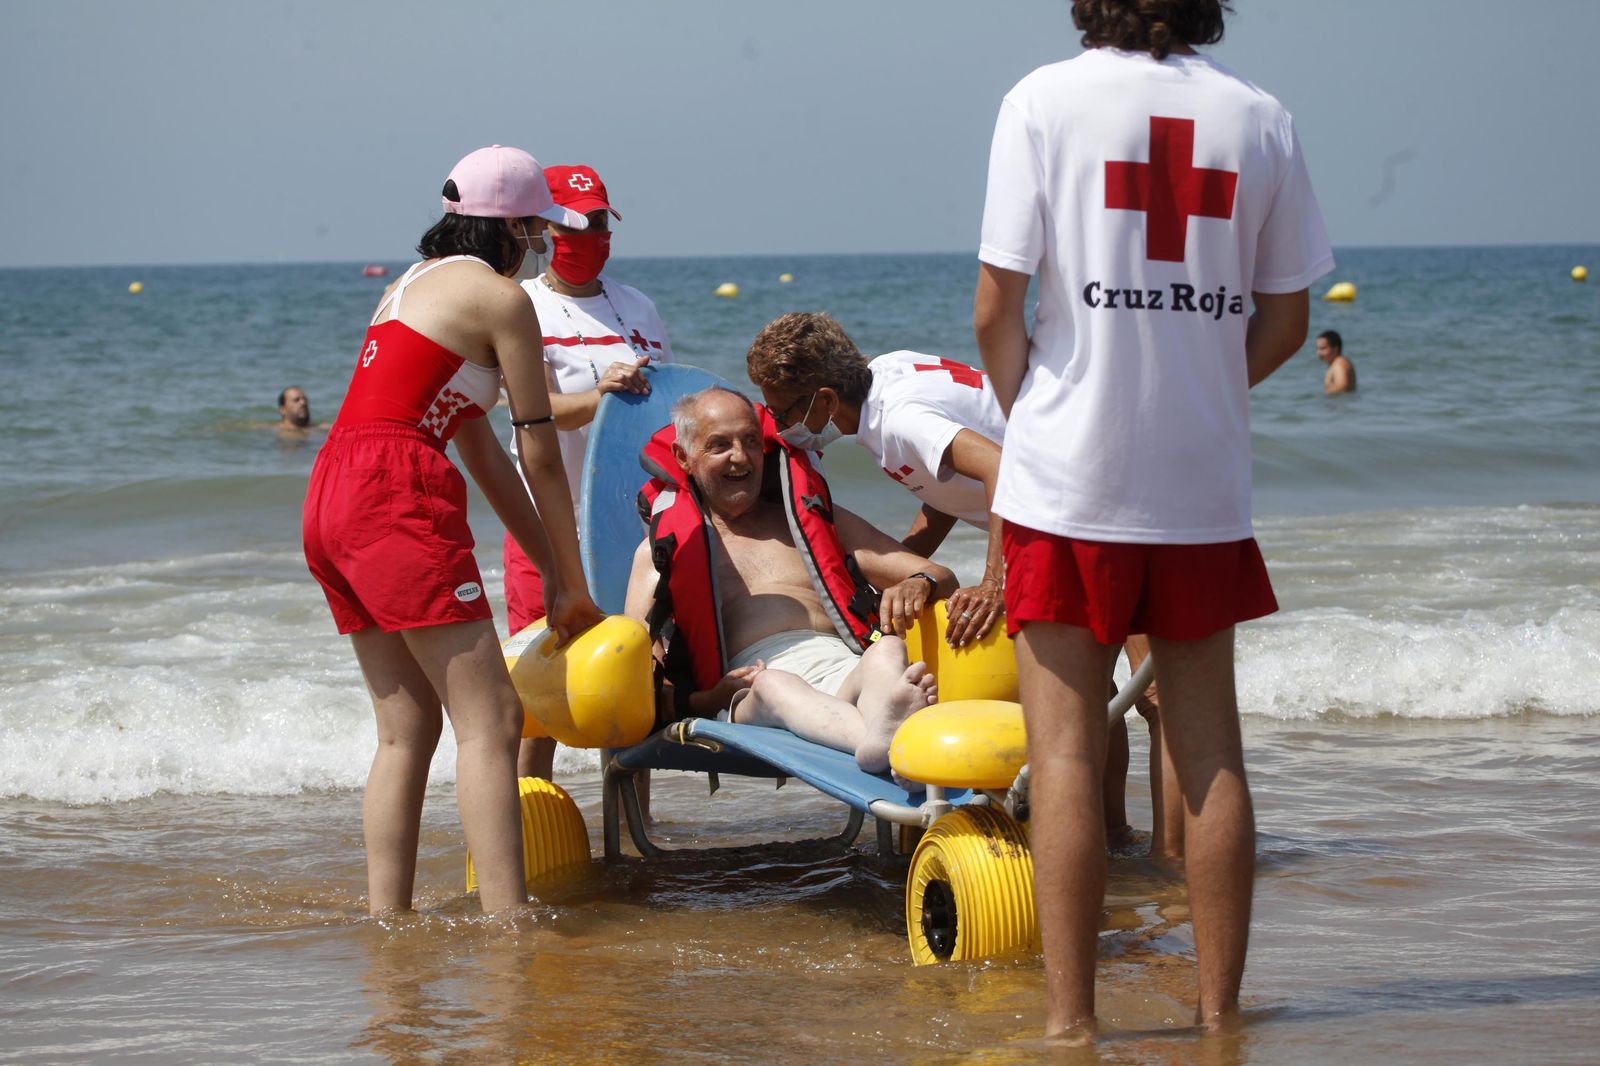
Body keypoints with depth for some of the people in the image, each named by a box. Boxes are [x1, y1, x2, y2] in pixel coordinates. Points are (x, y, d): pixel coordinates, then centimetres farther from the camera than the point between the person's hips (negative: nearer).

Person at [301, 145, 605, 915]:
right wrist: (572, 586, 9)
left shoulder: (413, 284, 26)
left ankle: (385, 920, 10)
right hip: (396, 494, -9)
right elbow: (541, 456, 0)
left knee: (407, 727, 12)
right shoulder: (499, 296, -1)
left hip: (329, 498, 9)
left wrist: (551, 571, 25)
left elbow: (484, 454, 25)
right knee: (488, 718, -10)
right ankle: (507, 924, -16)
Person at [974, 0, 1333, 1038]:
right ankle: (1220, 1011, 15)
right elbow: (1285, 322, 7)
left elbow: (996, 311, -8)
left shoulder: (1045, 99, -6)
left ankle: (1072, 1018, 1)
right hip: (1207, 484, 3)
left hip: (1070, 478, -3)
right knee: (1211, 751, 10)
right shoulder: (1260, 118, 2)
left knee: (1067, 752, 1)